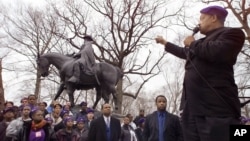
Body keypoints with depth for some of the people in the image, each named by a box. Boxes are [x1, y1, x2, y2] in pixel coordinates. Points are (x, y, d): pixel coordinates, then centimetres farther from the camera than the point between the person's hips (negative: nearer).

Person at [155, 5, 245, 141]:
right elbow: (184, 52, 49)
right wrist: (164, 42, 60)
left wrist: (193, 43, -1)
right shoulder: (204, 42, 30)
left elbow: (216, 52, -20)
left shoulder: (232, 33, 2)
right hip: (192, 108, 9)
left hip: (216, 108, -9)